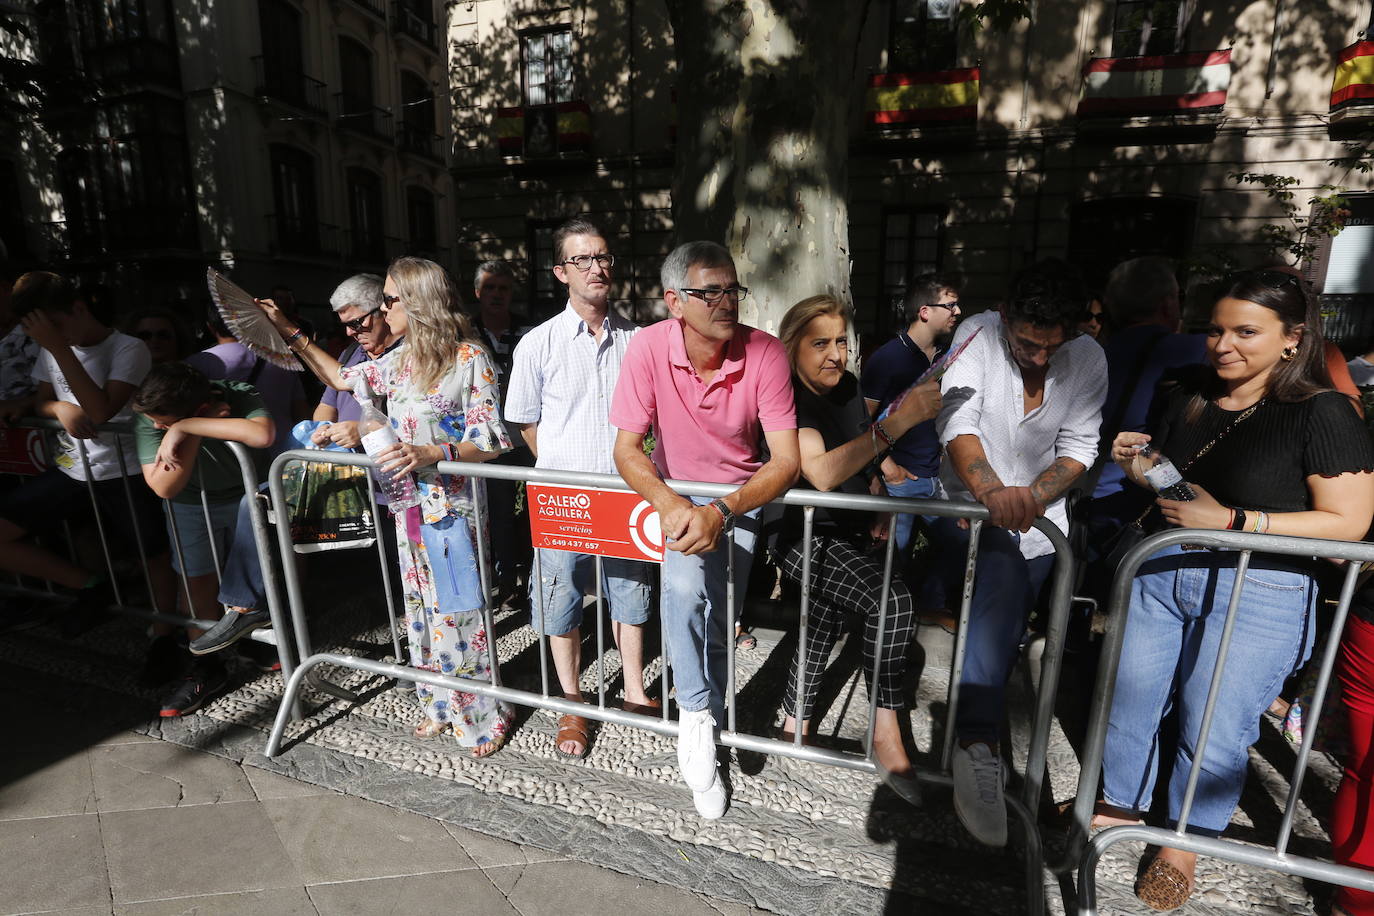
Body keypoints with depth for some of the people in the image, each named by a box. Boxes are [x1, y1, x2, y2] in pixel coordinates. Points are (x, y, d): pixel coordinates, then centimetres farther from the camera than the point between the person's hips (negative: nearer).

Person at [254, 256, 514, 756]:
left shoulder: (470, 359, -13)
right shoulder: (399, 361, 9)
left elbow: (490, 441, -16)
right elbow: (342, 378, 26)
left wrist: (432, 453, -30)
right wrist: (289, 333, 24)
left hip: (453, 506, -7)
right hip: (410, 503, 8)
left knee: (457, 608, -1)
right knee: (422, 604, 16)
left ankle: (482, 714, 18)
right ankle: (440, 704, 33)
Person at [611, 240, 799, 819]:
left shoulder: (765, 354, -18)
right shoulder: (649, 347, -17)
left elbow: (786, 460, -20)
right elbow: (626, 448, -15)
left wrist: (721, 510, -34)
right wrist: (670, 505, -33)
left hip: (742, 497, 1)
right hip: (674, 493, 0)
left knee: (688, 587, -15)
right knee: (686, 584, -27)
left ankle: (698, 716, 13)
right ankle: (700, 716, -2)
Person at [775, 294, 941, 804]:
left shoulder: (846, 385, 4)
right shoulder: (789, 400, -20)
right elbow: (822, 473, -39)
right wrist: (898, 421, -43)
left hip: (846, 535, 8)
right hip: (804, 538, -8)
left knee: (825, 624, 17)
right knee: (894, 600, -27)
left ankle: (794, 723, 39)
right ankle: (886, 732, -12)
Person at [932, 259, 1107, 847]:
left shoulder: (1088, 359, 0)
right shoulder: (978, 335, -8)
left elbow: (1079, 447, -1)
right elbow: (957, 425, -19)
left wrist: (1031, 497, -19)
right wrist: (993, 492, -35)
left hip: (1038, 517, 3)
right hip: (965, 506, -3)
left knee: (1001, 597, -20)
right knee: (1005, 573, -31)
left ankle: (974, 741, -2)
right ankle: (980, 743, -30)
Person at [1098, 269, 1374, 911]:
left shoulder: (1322, 412, -10)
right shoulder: (1191, 397, 7)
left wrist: (1230, 520, -22)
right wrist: (1136, 464, -2)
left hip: (1259, 591, -5)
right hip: (1163, 570, 5)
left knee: (1212, 726, 6)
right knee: (1129, 696, 13)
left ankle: (1185, 843, 32)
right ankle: (1120, 803, 37)